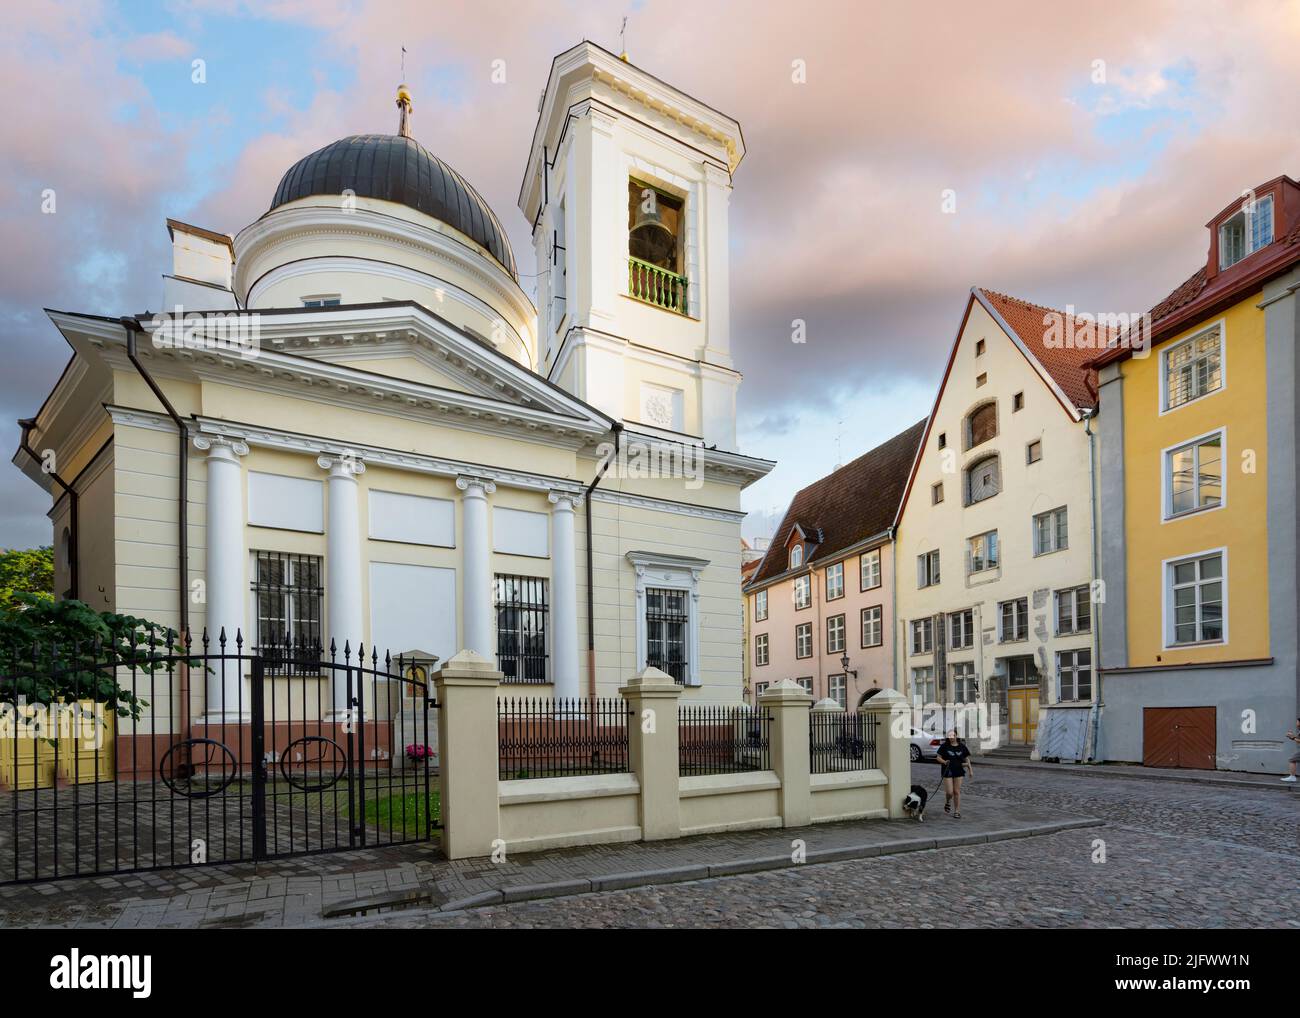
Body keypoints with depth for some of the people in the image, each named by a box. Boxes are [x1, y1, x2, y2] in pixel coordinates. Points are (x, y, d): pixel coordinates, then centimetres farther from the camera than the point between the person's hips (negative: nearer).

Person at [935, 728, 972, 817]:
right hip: (948, 771, -2)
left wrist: (970, 768, 0)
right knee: (949, 792, -4)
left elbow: (966, 758, 9)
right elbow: (938, 757, -2)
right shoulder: (944, 746, -5)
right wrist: (944, 762, -22)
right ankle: (947, 802, 30)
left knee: (957, 792, 3)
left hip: (958, 771, 2)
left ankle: (957, 811, 12)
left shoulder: (962, 746, 3)